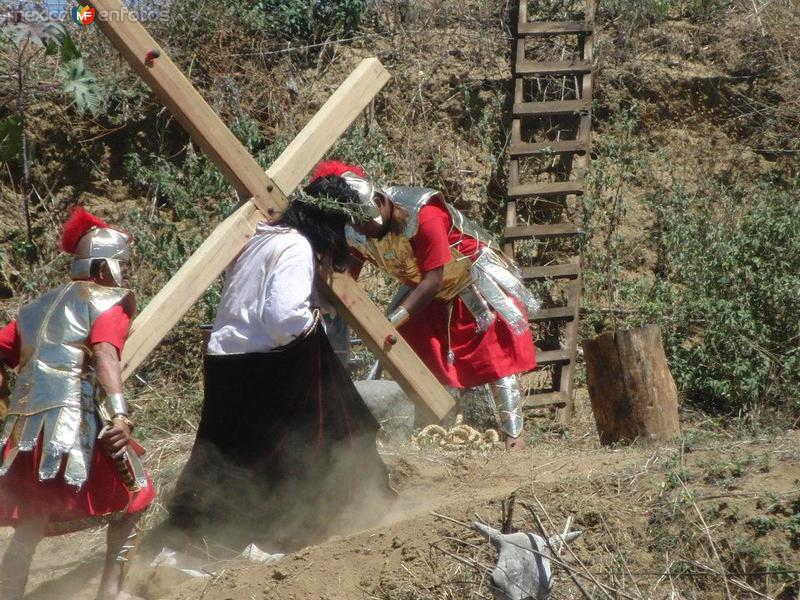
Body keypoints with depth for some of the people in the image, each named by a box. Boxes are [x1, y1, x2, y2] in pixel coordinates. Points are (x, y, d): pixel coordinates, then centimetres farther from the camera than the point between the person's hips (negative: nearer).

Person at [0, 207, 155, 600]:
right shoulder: (110, 301, 3)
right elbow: (105, 354, -16)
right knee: (131, 498, 13)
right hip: (74, 420, -6)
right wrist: (119, 415, -26)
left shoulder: (39, 306, 25)